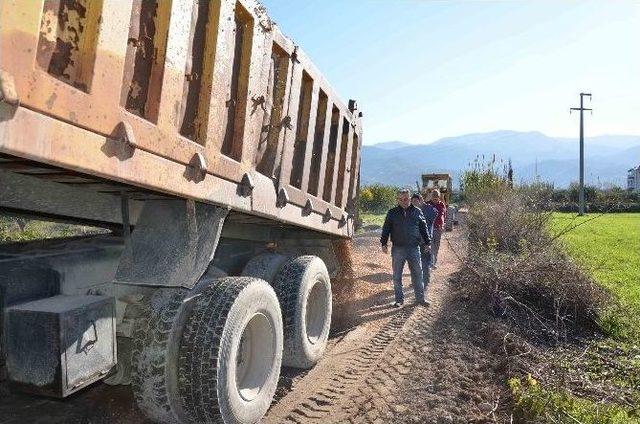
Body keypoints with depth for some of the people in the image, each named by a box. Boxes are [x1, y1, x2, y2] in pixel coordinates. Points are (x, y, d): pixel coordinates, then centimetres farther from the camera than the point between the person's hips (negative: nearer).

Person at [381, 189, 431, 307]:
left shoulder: (417, 212, 7)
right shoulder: (392, 213, 4)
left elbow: (423, 228, 14)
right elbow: (386, 229, 6)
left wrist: (427, 242, 13)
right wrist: (384, 243, -1)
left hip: (414, 248, 0)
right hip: (398, 249, 0)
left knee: (417, 274, 6)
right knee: (397, 276, 6)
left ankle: (420, 298, 18)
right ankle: (399, 300, 17)